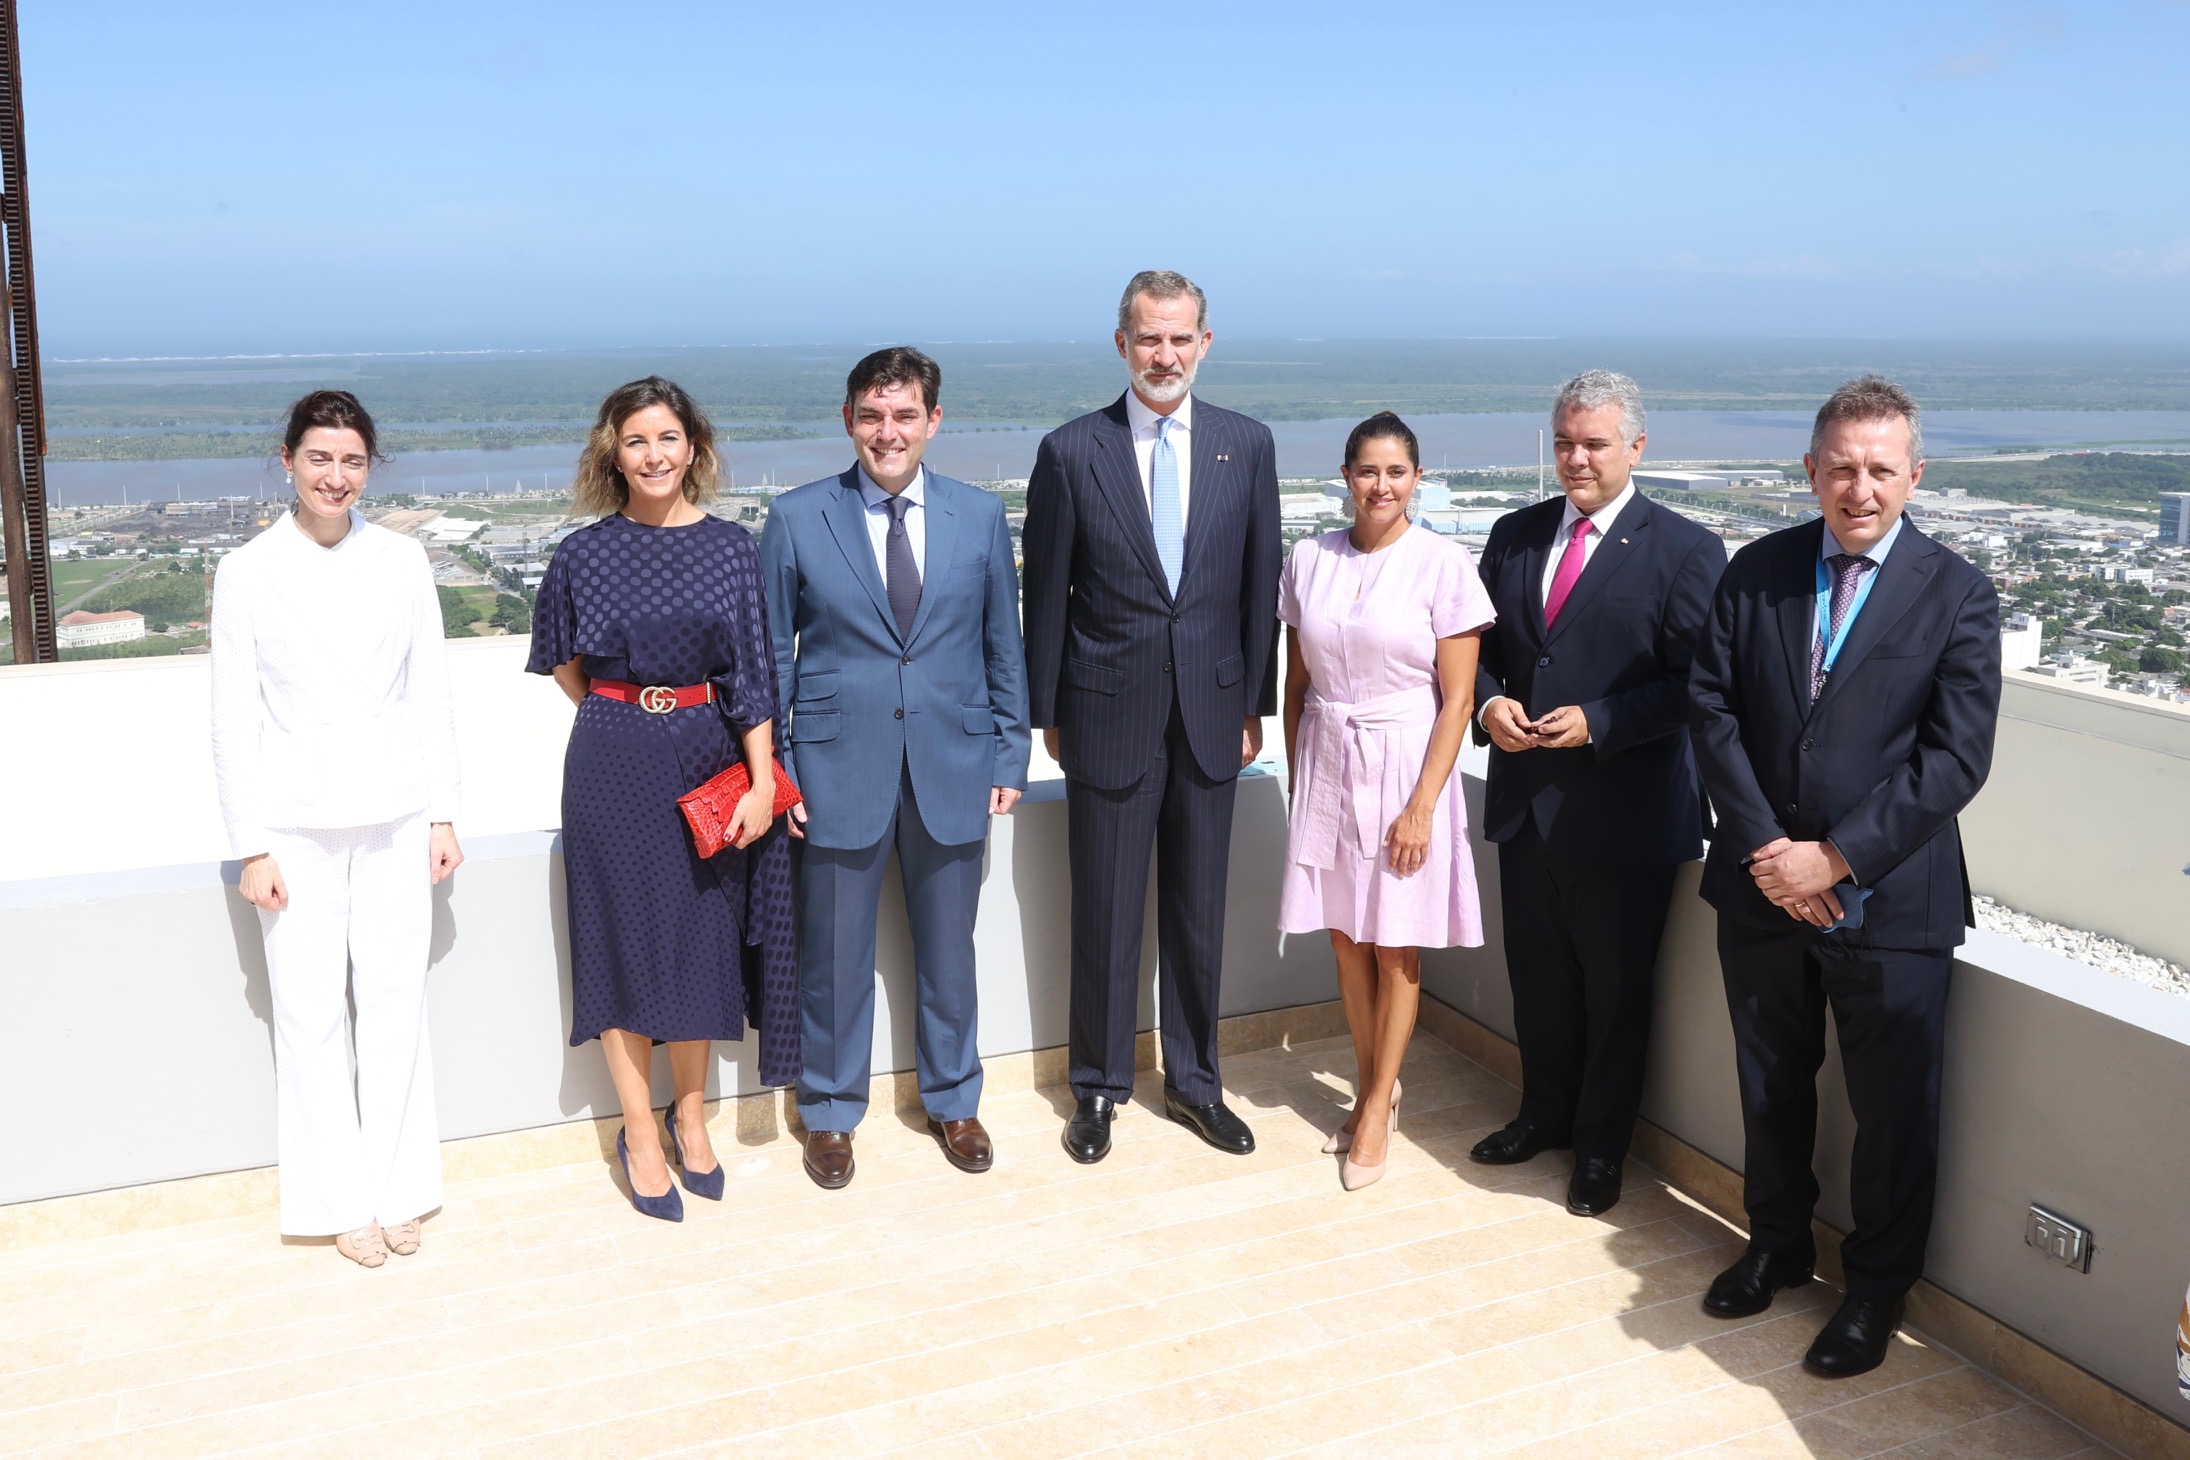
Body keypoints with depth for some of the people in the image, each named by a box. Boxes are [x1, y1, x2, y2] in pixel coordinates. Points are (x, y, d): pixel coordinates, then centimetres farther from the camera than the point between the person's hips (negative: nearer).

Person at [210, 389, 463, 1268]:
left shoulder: (402, 561, 2)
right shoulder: (248, 571, -3)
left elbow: (430, 694, 5)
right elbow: (234, 718, -2)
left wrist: (442, 815, 4)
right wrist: (251, 848, -5)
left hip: (393, 820, 1)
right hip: (296, 825, -1)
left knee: (393, 1000, 6)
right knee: (313, 1013, 5)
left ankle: (397, 1186, 21)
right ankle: (341, 1197, 18)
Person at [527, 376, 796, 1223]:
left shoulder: (731, 548, 0)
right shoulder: (584, 556, -1)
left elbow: (753, 671, -3)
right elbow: (565, 665, 13)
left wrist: (761, 780, -8)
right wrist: (625, 717, 7)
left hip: (711, 765, 1)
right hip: (616, 769, -1)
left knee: (703, 937, 9)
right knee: (625, 939, 4)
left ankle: (690, 1115, 27)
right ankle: (640, 1134, 18)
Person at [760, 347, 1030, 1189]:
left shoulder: (981, 516, 1)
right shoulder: (797, 519, -3)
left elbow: (1003, 646, 6)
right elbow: (771, 655, 1)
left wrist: (1009, 756, 3)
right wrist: (775, 770, -3)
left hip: (953, 768, 2)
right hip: (839, 770, -1)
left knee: (947, 949, 15)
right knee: (834, 954, 11)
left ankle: (952, 1100, 36)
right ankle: (830, 1111, 31)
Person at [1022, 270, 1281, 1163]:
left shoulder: (1247, 445, 3)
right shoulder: (1072, 451, -5)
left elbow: (1259, 582, 6)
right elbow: (1046, 593, 0)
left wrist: (1255, 705, 5)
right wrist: (1048, 712, 1)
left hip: (1211, 712, 2)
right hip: (1109, 713, -2)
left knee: (1199, 912, 12)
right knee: (1105, 915, 7)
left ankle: (1193, 1081, 29)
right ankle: (1100, 1088, 25)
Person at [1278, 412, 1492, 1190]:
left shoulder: (1444, 565, -9)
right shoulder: (1309, 561, 2)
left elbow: (1457, 698, -9)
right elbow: (1297, 681, 8)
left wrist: (1422, 805, -14)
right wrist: (1298, 778, 6)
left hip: (1404, 769, -3)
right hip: (1326, 767, 3)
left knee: (1397, 948, 5)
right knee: (1347, 937, 10)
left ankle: (1378, 1105, 19)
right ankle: (1373, 1086, 27)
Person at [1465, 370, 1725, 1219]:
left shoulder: (1684, 551, -8)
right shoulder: (1515, 536, 8)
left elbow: (1694, 684, -12)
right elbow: (1478, 646, 13)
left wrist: (1597, 723, -21)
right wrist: (1488, 702, -7)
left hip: (1624, 814, -5)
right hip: (1525, 800, 5)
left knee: (1616, 989, 10)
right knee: (1537, 977, 18)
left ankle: (1601, 1146, 28)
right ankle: (1545, 1113, 39)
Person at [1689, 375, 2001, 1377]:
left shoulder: (1956, 596, -7)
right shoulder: (1756, 573, 1)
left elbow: (1956, 756, -13)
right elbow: (1711, 708, -3)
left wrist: (1837, 858, -18)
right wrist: (1765, 848, -13)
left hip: (1890, 901, -3)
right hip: (1763, 887, 3)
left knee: (1894, 1108, 9)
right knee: (1770, 1085, 19)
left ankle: (1877, 1290, 31)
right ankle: (1778, 1246, 41)